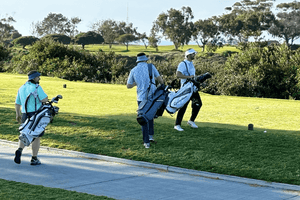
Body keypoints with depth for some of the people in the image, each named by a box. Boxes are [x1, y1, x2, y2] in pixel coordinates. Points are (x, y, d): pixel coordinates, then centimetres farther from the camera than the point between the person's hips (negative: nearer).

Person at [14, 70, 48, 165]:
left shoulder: (21, 88, 10)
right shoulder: (37, 88, -11)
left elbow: (17, 103, 14)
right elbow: (45, 100, -18)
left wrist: (18, 114, 26)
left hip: (25, 115, 6)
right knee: (37, 137, 4)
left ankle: (19, 150, -10)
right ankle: (34, 159, 6)